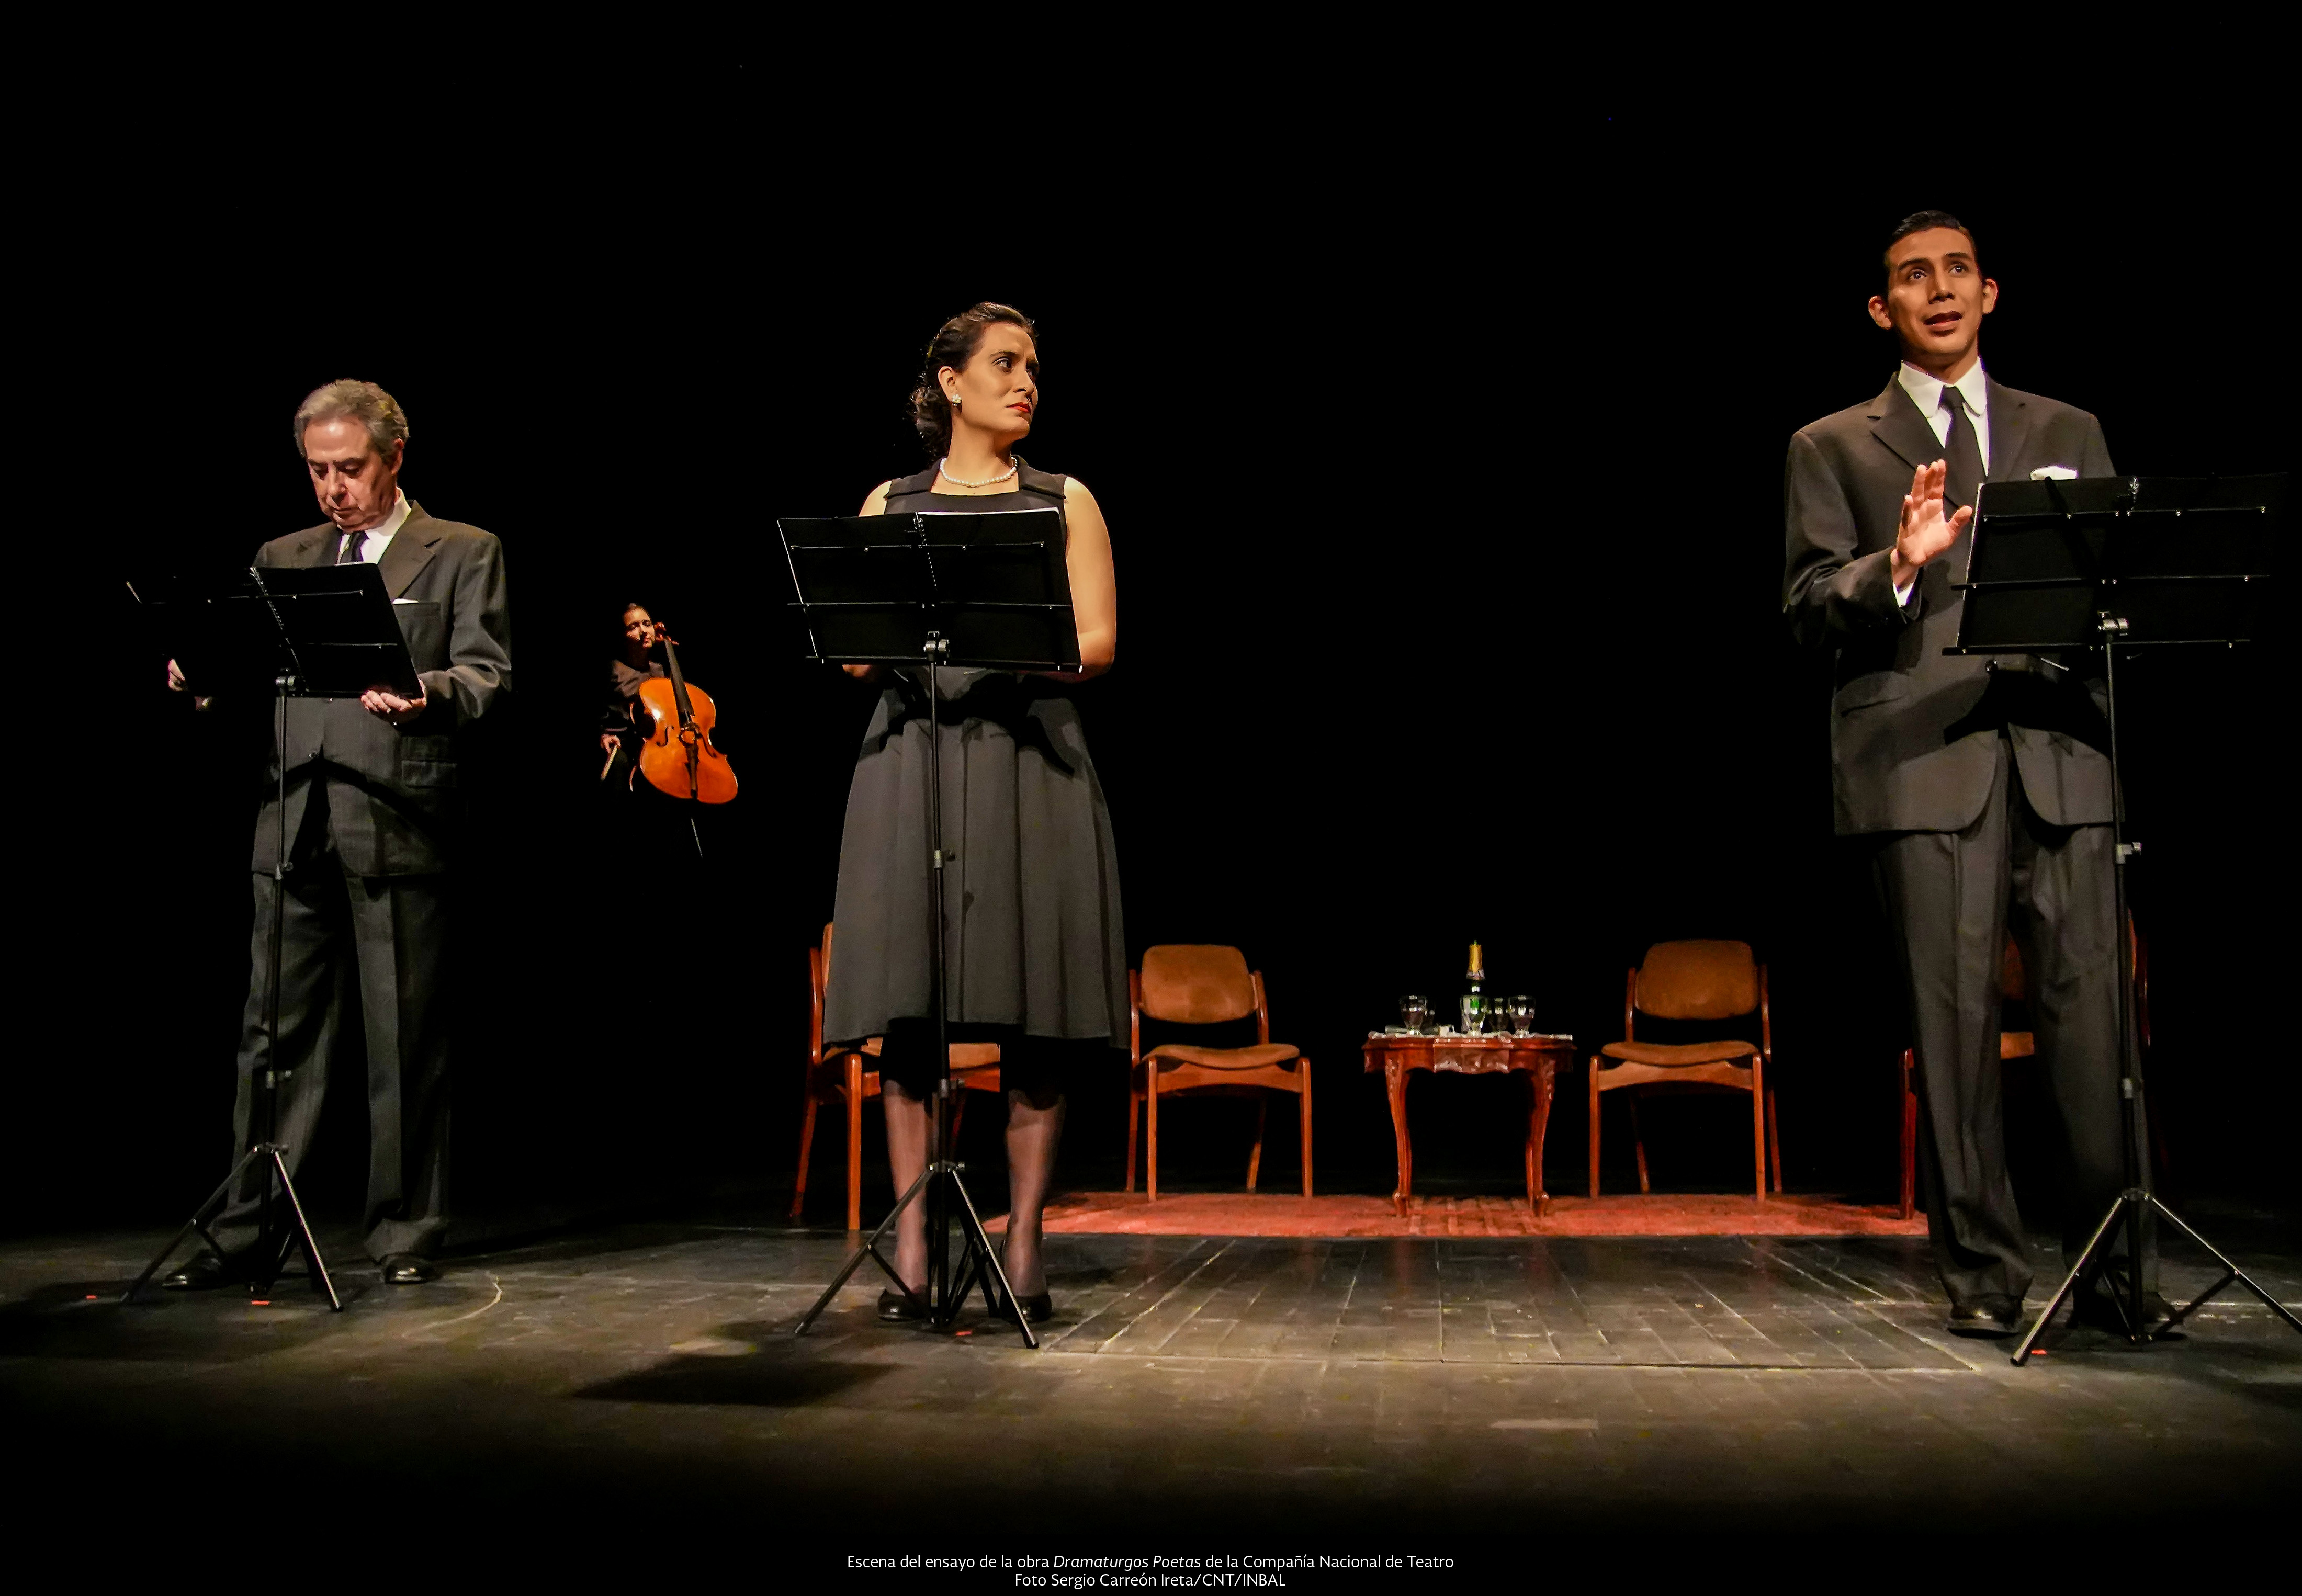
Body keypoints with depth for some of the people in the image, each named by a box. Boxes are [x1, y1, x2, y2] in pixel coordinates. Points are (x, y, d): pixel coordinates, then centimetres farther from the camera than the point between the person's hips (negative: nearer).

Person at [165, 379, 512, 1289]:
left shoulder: (462, 554, 5)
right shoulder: (283, 559, 19)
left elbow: (488, 677, -5)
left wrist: (424, 694, -25)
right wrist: (204, 679, -7)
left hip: (398, 822, -4)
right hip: (294, 823, 4)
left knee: (404, 1040, 2)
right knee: (276, 1036, 5)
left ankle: (405, 1232, 12)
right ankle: (247, 1230, 12)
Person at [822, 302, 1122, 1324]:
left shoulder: (1064, 503, 12)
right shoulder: (889, 505, 14)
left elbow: (1098, 642, 3)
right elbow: (853, 647, 9)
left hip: (1029, 762, 0)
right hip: (910, 760, 1)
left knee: (1034, 1021, -4)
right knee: (906, 1017, -4)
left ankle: (1023, 1252, 3)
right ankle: (912, 1255, 3)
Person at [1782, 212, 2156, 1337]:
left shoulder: (2068, 432, 22)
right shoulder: (1832, 448, 14)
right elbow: (1808, 609, 4)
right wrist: (1899, 565, -15)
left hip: (2058, 749, 2)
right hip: (1922, 756, -2)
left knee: (2091, 1005, -3)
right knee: (1953, 1016, -3)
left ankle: (2114, 1260, 5)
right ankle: (1983, 1270, 4)